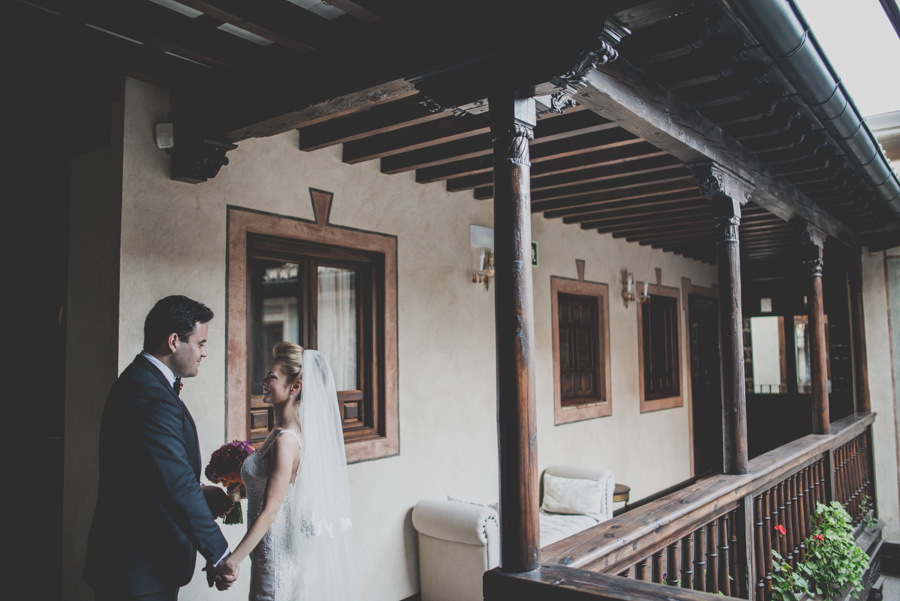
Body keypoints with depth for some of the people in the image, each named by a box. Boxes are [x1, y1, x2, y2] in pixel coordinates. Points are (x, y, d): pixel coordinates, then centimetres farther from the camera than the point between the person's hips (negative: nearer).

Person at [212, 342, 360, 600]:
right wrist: (238, 492, 14)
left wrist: (234, 559, -20)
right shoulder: (281, 431, 4)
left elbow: (270, 511, -23)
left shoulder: (285, 440, -23)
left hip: (280, 552, -9)